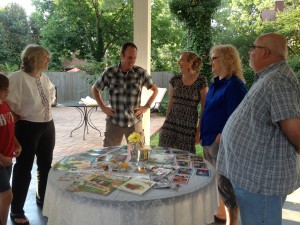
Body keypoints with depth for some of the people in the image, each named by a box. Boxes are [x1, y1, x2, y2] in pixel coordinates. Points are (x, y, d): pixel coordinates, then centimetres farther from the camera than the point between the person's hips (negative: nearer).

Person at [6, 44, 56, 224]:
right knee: (23, 169, 4)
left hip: (48, 126, 7)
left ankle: (43, 199, 42)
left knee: (46, 165, 19)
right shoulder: (17, 78, -20)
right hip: (27, 128, -7)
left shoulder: (44, 77, 4)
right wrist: (17, 116, -12)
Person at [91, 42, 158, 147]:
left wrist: (146, 107, 1)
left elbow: (155, 90, 10)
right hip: (114, 122, 0)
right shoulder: (109, 73, -3)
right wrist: (103, 107, 4)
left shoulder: (141, 73, -3)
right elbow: (95, 89, 12)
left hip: (135, 122, 0)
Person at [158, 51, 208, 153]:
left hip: (189, 126, -3)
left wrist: (199, 130, -6)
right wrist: (166, 123, 14)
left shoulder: (201, 81, -7)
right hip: (171, 123, 3)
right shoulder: (175, 79, 4)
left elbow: (204, 108, -5)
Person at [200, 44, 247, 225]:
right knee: (215, 181, 20)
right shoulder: (216, 83, 12)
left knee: (227, 184, 3)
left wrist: (219, 139, -18)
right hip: (210, 142, 9)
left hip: (223, 143, -9)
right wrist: (204, 135, 12)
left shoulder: (234, 85, -15)